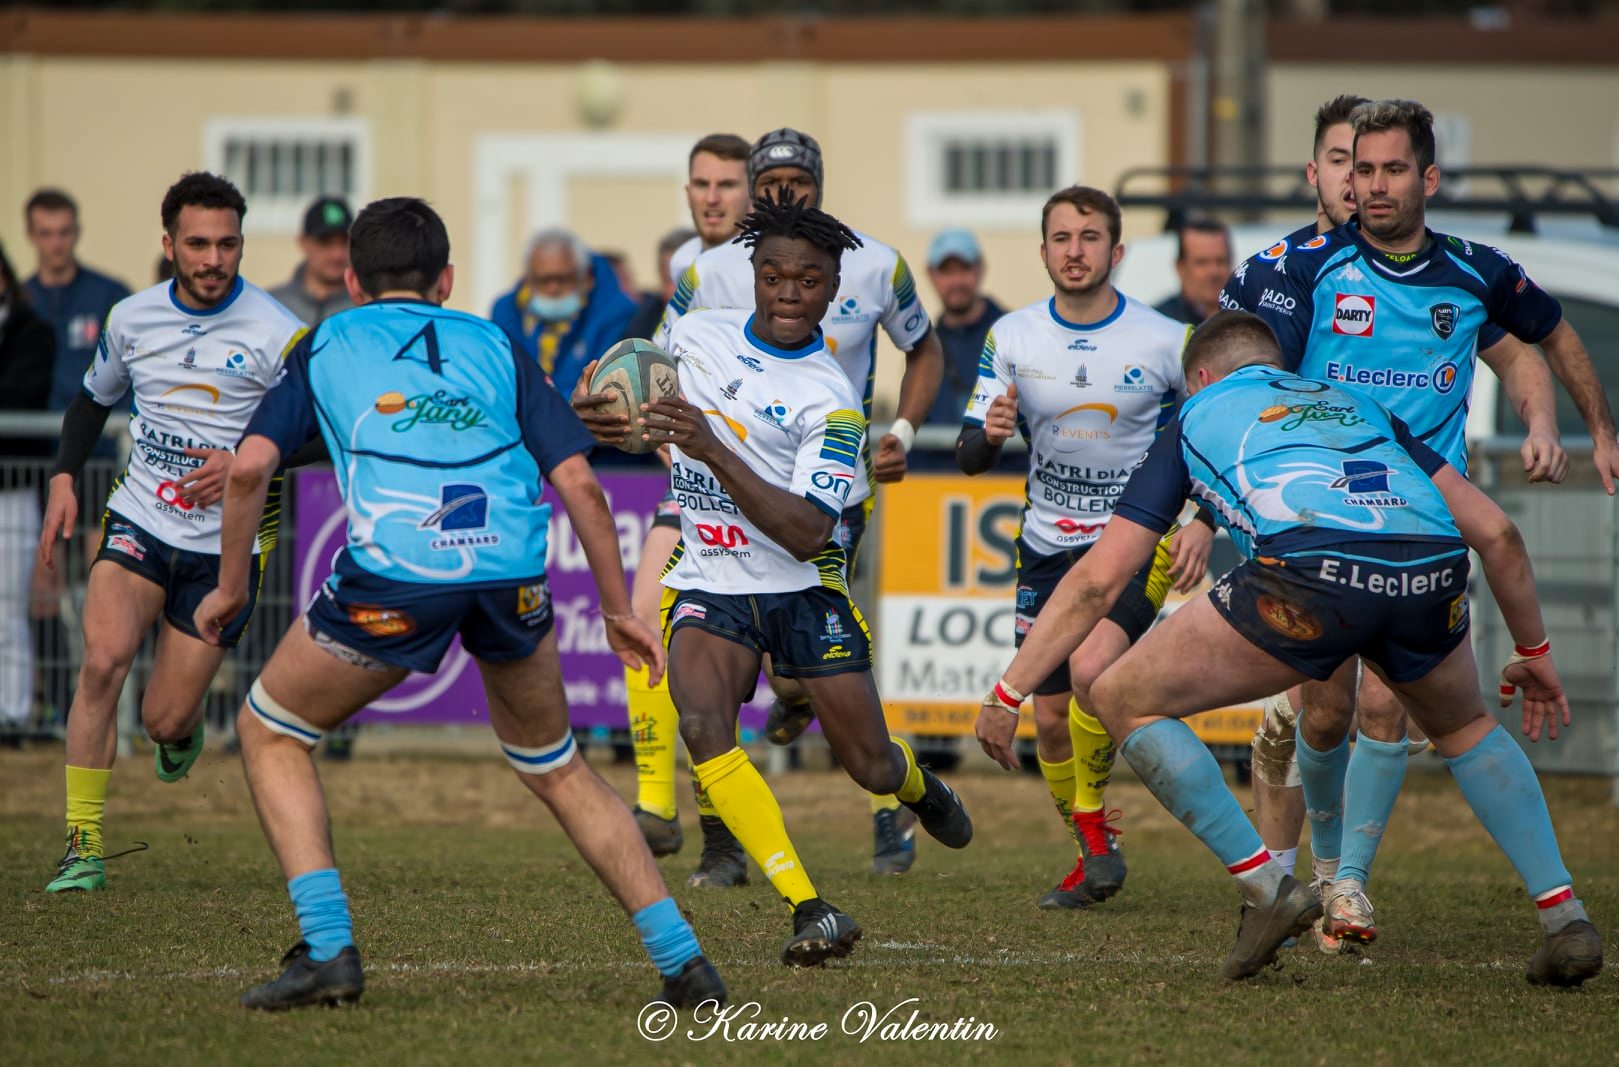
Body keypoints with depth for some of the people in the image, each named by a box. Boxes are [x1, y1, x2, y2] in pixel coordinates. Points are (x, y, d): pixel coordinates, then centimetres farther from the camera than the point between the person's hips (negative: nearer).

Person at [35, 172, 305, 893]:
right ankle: (83, 844, -15)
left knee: (164, 722, -1)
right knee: (104, 658, -24)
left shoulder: (275, 334, -12)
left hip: (224, 544, -2)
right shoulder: (132, 318, 2)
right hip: (138, 522, 2)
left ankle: (183, 725, 40)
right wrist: (64, 478, 6)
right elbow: (93, 399, 19)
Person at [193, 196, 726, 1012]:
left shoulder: (325, 345, 23)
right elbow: (579, 483, 16)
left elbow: (250, 465, 9)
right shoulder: (497, 348, 26)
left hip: (394, 571, -3)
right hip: (512, 574, 3)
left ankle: (327, 948, 6)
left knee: (270, 731, 20)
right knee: (555, 768, 25)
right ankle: (681, 958, 16)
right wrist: (619, 612, 23)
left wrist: (230, 590, 20)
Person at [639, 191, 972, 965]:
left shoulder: (830, 399, -15)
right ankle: (808, 909, -31)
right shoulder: (698, 333, 1)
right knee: (703, 725, -28)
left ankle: (918, 787, 46)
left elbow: (807, 535, -25)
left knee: (872, 769, 3)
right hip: (710, 587, 2)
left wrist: (712, 450, -32)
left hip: (804, 590, -2)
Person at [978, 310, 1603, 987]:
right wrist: (1534, 651, 47)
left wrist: (1007, 694, 29)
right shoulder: (1356, 404, 38)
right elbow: (1495, 532, 34)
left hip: (1312, 568, -4)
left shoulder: (1197, 417, 30)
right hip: (1431, 572, 4)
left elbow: (1097, 581, 25)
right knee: (1465, 729, 36)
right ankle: (1566, 921, 24)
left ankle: (1266, 887, 8)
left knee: (1125, 702, 15)